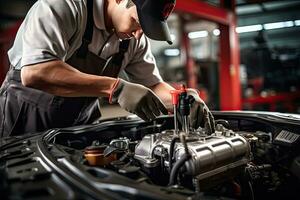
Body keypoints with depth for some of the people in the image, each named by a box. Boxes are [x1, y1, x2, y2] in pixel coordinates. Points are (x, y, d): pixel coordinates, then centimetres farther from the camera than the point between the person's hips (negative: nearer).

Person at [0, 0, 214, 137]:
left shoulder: (136, 38, -5)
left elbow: (153, 83, 3)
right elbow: (34, 73, -39)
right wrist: (117, 88, -45)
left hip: (82, 120, 5)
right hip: (27, 114, -4)